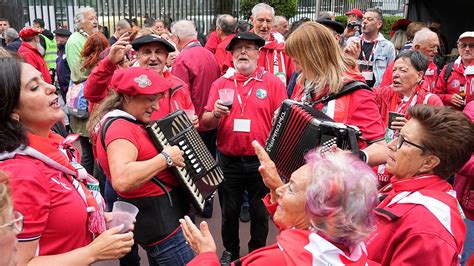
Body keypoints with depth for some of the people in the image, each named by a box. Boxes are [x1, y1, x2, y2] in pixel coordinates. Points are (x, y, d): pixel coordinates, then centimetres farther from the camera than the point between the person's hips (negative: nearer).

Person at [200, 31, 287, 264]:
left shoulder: (273, 82, -4)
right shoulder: (220, 83, 3)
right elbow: (205, 123, 0)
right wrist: (215, 114, -21)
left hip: (262, 161, -2)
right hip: (228, 161, 2)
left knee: (260, 213, 14)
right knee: (229, 212, 18)